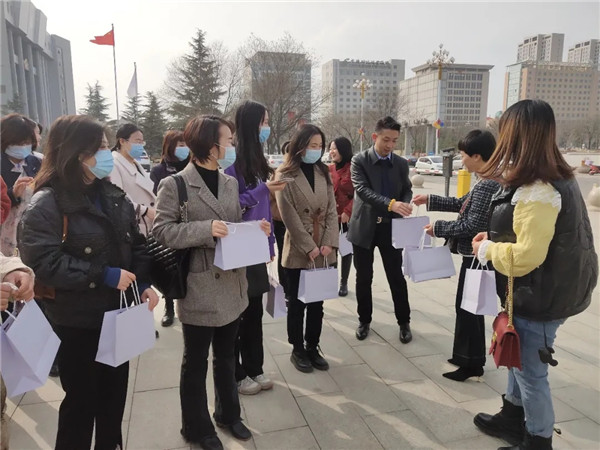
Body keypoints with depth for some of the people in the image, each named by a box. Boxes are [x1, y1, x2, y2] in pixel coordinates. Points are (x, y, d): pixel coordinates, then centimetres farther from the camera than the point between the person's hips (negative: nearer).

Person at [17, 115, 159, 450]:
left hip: (117, 313, 6)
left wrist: (144, 283, -6)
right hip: (77, 320, -6)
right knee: (81, 400, 12)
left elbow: (136, 244, 8)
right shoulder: (47, 203, -15)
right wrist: (104, 275, -25)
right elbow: (43, 262, -24)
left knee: (115, 395, 20)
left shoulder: (114, 196, 5)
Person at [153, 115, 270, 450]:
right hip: (199, 288, -6)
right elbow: (162, 231, -15)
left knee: (226, 356, 21)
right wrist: (206, 228, -25)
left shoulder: (231, 182, 8)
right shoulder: (175, 185, -11)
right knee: (196, 362, 12)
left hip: (232, 285, 6)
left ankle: (228, 414, 41)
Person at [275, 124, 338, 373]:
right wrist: (309, 247, -14)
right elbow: (289, 216, -11)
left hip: (323, 251, 5)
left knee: (317, 302, 12)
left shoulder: (323, 173, 9)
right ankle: (297, 350, 23)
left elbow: (332, 210, 4)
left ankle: (313, 347, 26)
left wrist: (329, 242, -7)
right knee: (297, 303, 8)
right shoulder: (285, 175, -6)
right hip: (298, 251, -4)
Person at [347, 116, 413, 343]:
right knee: (363, 278, 9)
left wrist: (405, 205, -17)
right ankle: (364, 321, 26)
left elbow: (407, 190, 9)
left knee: (397, 277, 7)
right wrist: (390, 204, -35)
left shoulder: (401, 164, 5)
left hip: (391, 227, 2)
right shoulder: (359, 161, -7)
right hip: (364, 227, -2)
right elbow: (362, 190, -20)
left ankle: (404, 322, 22)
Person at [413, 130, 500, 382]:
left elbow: (473, 225, -26)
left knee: (467, 308, 2)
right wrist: (430, 200, 14)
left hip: (476, 255, -10)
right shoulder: (489, 180, 10)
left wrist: (438, 228, -16)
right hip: (475, 253, 10)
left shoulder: (486, 185, -22)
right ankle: (468, 357, 33)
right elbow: (463, 204, 18)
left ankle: (472, 364, 16)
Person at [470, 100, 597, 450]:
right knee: (518, 358, 24)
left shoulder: (537, 192, -26)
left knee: (530, 370, 9)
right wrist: (496, 236, 7)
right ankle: (512, 419, 43)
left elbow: (524, 257, -30)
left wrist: (487, 248, -13)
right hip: (547, 291, 10)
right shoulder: (557, 177, 6)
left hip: (539, 299, -10)